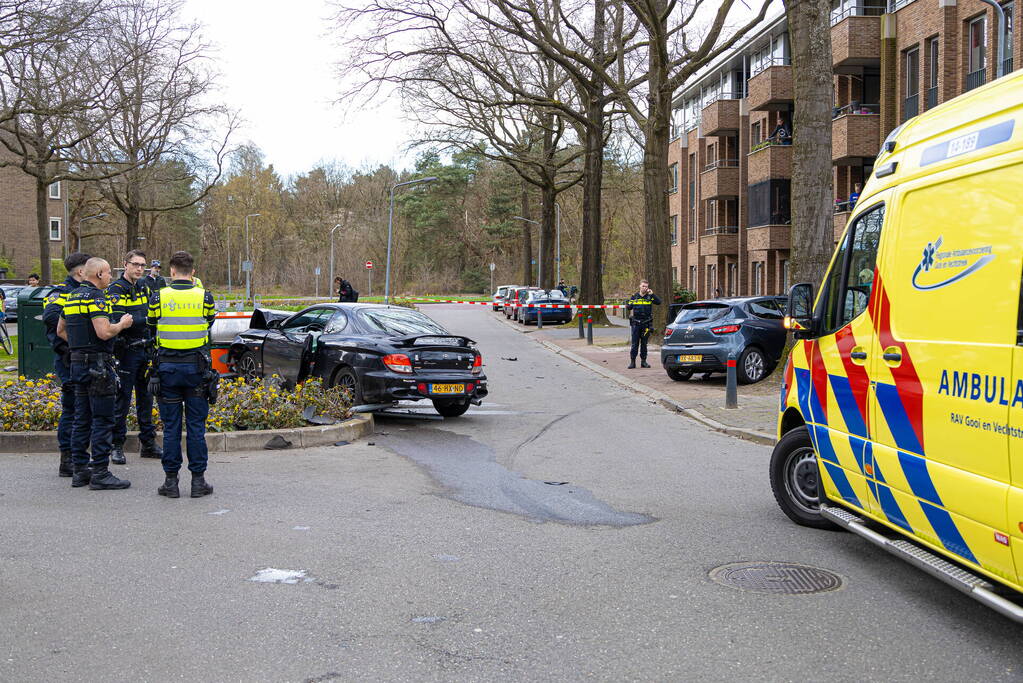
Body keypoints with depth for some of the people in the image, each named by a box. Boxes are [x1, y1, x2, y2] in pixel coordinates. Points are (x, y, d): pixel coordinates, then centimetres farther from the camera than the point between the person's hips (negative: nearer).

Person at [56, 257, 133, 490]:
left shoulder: (72, 297, 15)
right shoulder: (95, 297, -14)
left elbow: (60, 330, 24)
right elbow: (104, 332, -24)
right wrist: (122, 325, -7)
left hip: (78, 363, 9)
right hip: (98, 364, -9)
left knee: (82, 419, 13)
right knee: (102, 420, -5)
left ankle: (79, 470, 18)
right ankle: (100, 474, -4)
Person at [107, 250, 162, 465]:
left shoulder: (143, 287, 13)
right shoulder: (116, 289, -9)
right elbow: (118, 320, -21)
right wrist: (146, 318, -27)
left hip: (145, 350, 7)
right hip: (126, 351, -7)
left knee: (146, 396, 12)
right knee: (122, 398, -2)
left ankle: (148, 443, 20)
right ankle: (117, 446, 5)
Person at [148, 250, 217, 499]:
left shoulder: (158, 298, -4)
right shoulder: (204, 297, -3)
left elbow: (151, 324, 10)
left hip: (168, 367, 0)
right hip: (196, 367, 0)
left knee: (171, 426, 7)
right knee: (196, 426, 6)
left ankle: (171, 480, 10)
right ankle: (198, 480, 8)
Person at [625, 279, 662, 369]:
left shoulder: (650, 297, 4)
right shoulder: (634, 296, 6)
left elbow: (659, 302, -10)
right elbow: (629, 307, 7)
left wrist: (652, 294, -19)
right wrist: (628, 306, -16)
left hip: (646, 323, 0)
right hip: (636, 323, 0)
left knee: (644, 343, 8)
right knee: (635, 343, -2)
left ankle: (643, 361, 15)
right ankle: (632, 361, 1)